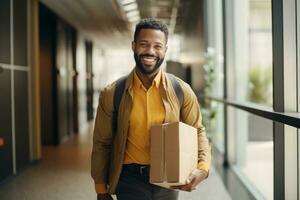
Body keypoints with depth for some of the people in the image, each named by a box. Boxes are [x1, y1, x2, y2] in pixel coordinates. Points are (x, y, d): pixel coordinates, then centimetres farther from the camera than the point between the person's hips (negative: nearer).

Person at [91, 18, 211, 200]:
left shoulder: (182, 91, -4)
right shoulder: (112, 94, -6)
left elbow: (197, 131, 3)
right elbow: (102, 144, 0)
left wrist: (203, 168, -14)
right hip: (130, 181, -1)